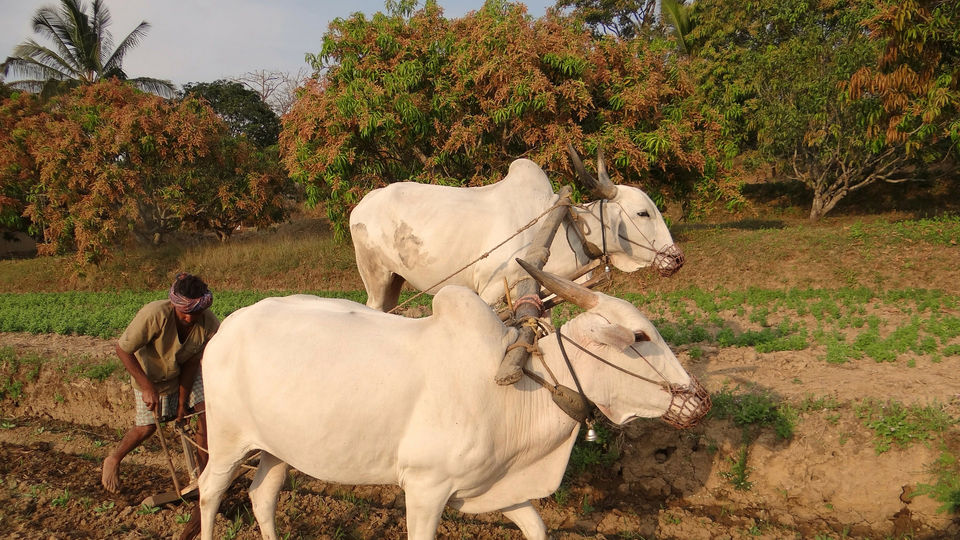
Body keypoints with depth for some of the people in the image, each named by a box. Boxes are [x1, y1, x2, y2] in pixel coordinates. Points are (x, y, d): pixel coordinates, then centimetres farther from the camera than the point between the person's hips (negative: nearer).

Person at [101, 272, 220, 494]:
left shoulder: (209, 325, -30)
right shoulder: (155, 315, -39)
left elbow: (191, 363, -18)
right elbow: (123, 350, -27)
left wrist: (182, 402, -16)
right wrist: (147, 387, -29)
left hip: (184, 371, 3)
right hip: (150, 372, -2)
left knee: (207, 411, -12)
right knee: (147, 425, 0)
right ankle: (113, 461, 30)